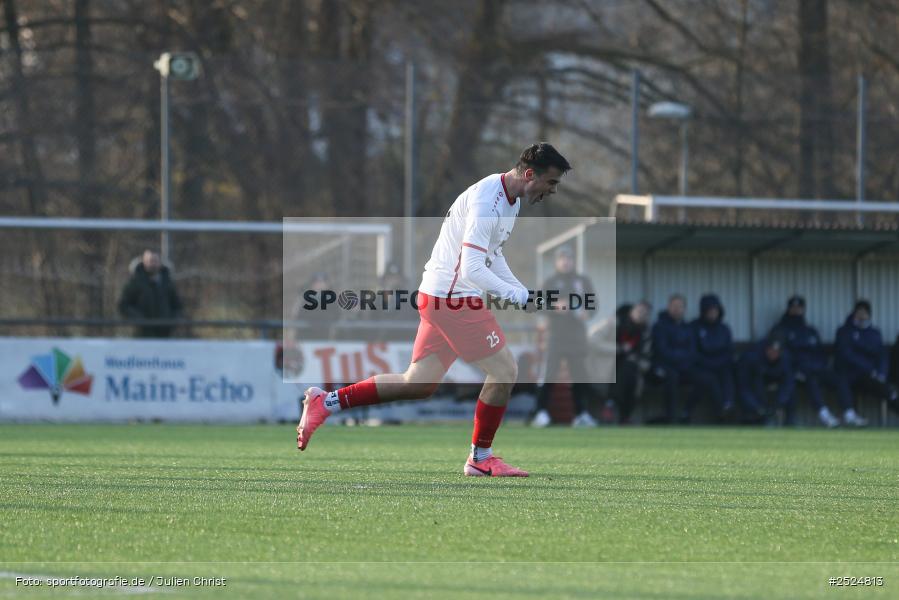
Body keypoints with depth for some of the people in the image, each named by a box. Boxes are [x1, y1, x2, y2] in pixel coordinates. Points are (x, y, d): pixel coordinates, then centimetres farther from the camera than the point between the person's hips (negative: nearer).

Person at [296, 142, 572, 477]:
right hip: (454, 298, -10)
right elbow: (472, 270, -26)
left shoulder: (510, 198, 11)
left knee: (419, 384, 11)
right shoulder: (486, 201, -22)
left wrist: (519, 291, 12)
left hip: (440, 296, 10)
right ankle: (480, 459, 9)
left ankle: (326, 402, 15)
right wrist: (516, 295, -21)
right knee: (504, 371, -5)